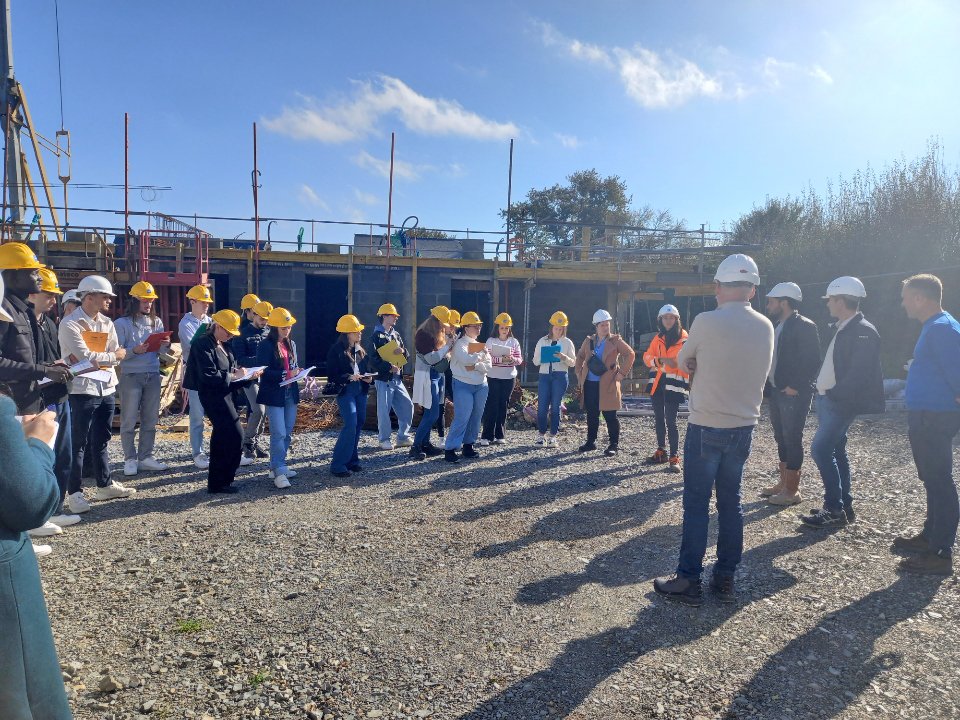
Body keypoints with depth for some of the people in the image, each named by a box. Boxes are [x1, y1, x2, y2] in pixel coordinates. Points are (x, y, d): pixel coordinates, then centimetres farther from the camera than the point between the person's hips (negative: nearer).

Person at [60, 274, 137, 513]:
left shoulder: (107, 323, 10)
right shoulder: (70, 324, -9)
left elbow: (117, 356, 5)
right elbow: (85, 356, -18)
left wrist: (91, 358, -11)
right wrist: (113, 355, -5)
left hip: (107, 388, 6)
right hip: (83, 390, -6)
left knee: (101, 440, 14)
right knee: (79, 443, 0)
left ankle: (105, 485, 23)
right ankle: (75, 492, 7)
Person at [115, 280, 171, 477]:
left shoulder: (157, 322, 11)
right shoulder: (122, 323, -3)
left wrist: (165, 346, -9)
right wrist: (135, 351, -24)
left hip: (153, 375, 5)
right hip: (131, 376, -4)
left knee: (151, 420, 7)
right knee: (129, 420, 0)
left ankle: (145, 457, 15)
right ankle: (130, 459, 8)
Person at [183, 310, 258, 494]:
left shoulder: (223, 345, 12)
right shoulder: (203, 344, -15)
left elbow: (231, 368, 17)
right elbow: (208, 376, -23)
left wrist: (245, 375, 0)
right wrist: (232, 376, -19)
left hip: (224, 394, 10)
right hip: (212, 396, -10)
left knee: (221, 436, 17)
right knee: (236, 435, -10)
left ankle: (216, 480, 29)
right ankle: (220, 481, 0)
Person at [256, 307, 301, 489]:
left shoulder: (291, 344, 11)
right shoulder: (266, 346, -10)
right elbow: (263, 371, -16)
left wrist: (298, 372, -3)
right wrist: (285, 374, -23)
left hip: (290, 393, 7)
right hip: (274, 395, -7)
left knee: (287, 433, 12)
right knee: (279, 434, -8)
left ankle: (276, 466, 25)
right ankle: (279, 472, -1)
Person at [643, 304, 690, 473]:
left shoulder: (684, 338, -6)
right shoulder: (658, 338, 9)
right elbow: (647, 357, 3)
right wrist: (660, 360, -16)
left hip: (674, 383, -6)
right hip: (657, 382, 6)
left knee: (670, 421, -9)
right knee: (659, 419, 14)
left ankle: (674, 458, -4)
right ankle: (661, 452, 26)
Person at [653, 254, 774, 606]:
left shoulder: (706, 321, -15)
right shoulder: (765, 328, 2)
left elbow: (683, 361, 0)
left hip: (706, 426, -5)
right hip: (744, 427, 5)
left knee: (696, 503, 3)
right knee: (730, 502, 14)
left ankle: (689, 580, 9)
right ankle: (725, 578, 22)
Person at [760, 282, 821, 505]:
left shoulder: (805, 326, -12)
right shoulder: (776, 326, 13)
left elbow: (812, 362, -16)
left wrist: (795, 386, -19)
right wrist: (767, 385, 10)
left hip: (793, 394, -8)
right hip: (776, 391, 8)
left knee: (792, 439, -2)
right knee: (781, 438, 15)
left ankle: (792, 490, 6)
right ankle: (783, 482, 25)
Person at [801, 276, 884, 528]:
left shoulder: (863, 332, -16)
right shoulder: (842, 329, 12)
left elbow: (858, 374, -22)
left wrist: (834, 394, -16)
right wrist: (824, 391, 8)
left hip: (840, 402, -10)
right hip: (828, 399, 10)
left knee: (820, 449, -12)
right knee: (835, 450, 13)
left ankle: (835, 510, -3)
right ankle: (844, 505, 23)